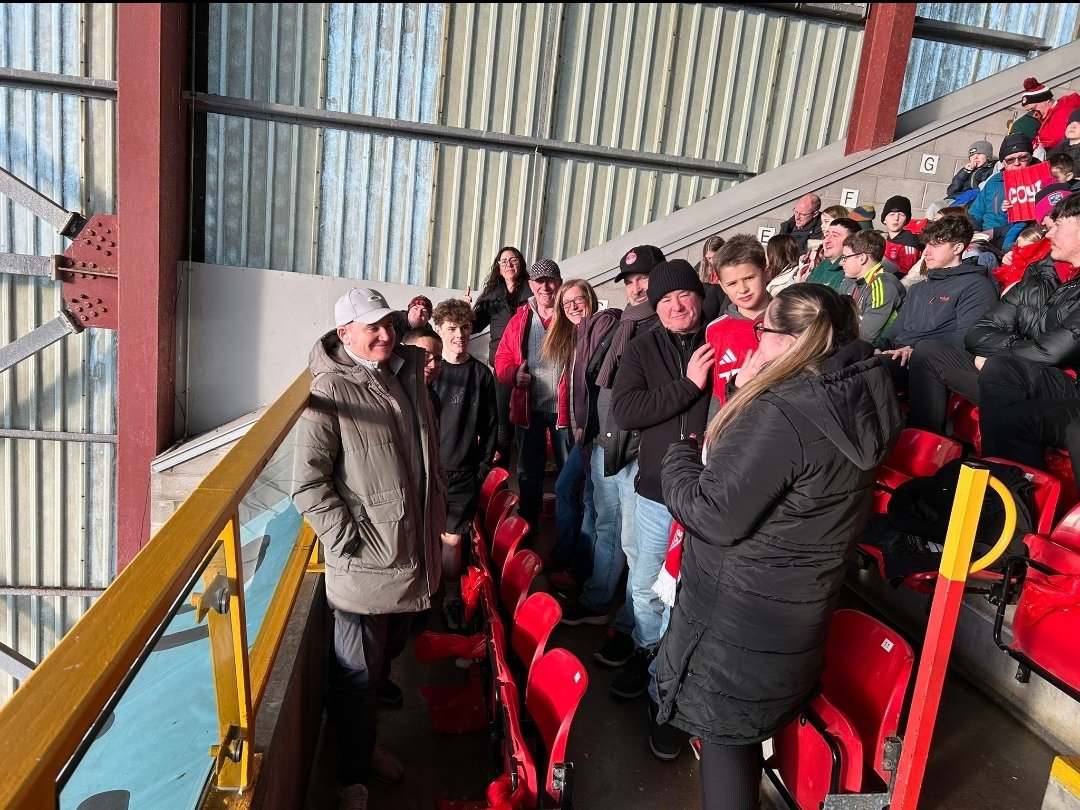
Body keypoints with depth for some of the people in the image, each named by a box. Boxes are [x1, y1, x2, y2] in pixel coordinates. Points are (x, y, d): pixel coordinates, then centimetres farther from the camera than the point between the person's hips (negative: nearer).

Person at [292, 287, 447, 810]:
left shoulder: (406, 375, 8)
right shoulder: (330, 391, -15)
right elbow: (307, 483, -19)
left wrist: (438, 520, 14)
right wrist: (348, 539, -19)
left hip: (410, 555, 7)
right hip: (364, 565, -7)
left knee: (385, 658, 25)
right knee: (357, 674, 11)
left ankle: (366, 744, 48)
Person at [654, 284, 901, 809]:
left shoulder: (780, 412, -27)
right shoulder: (852, 399, 2)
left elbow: (713, 515, -25)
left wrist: (678, 456, -8)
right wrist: (749, 395, 4)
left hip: (740, 618, -8)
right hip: (792, 612, 9)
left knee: (724, 733, 10)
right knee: (740, 731, 25)